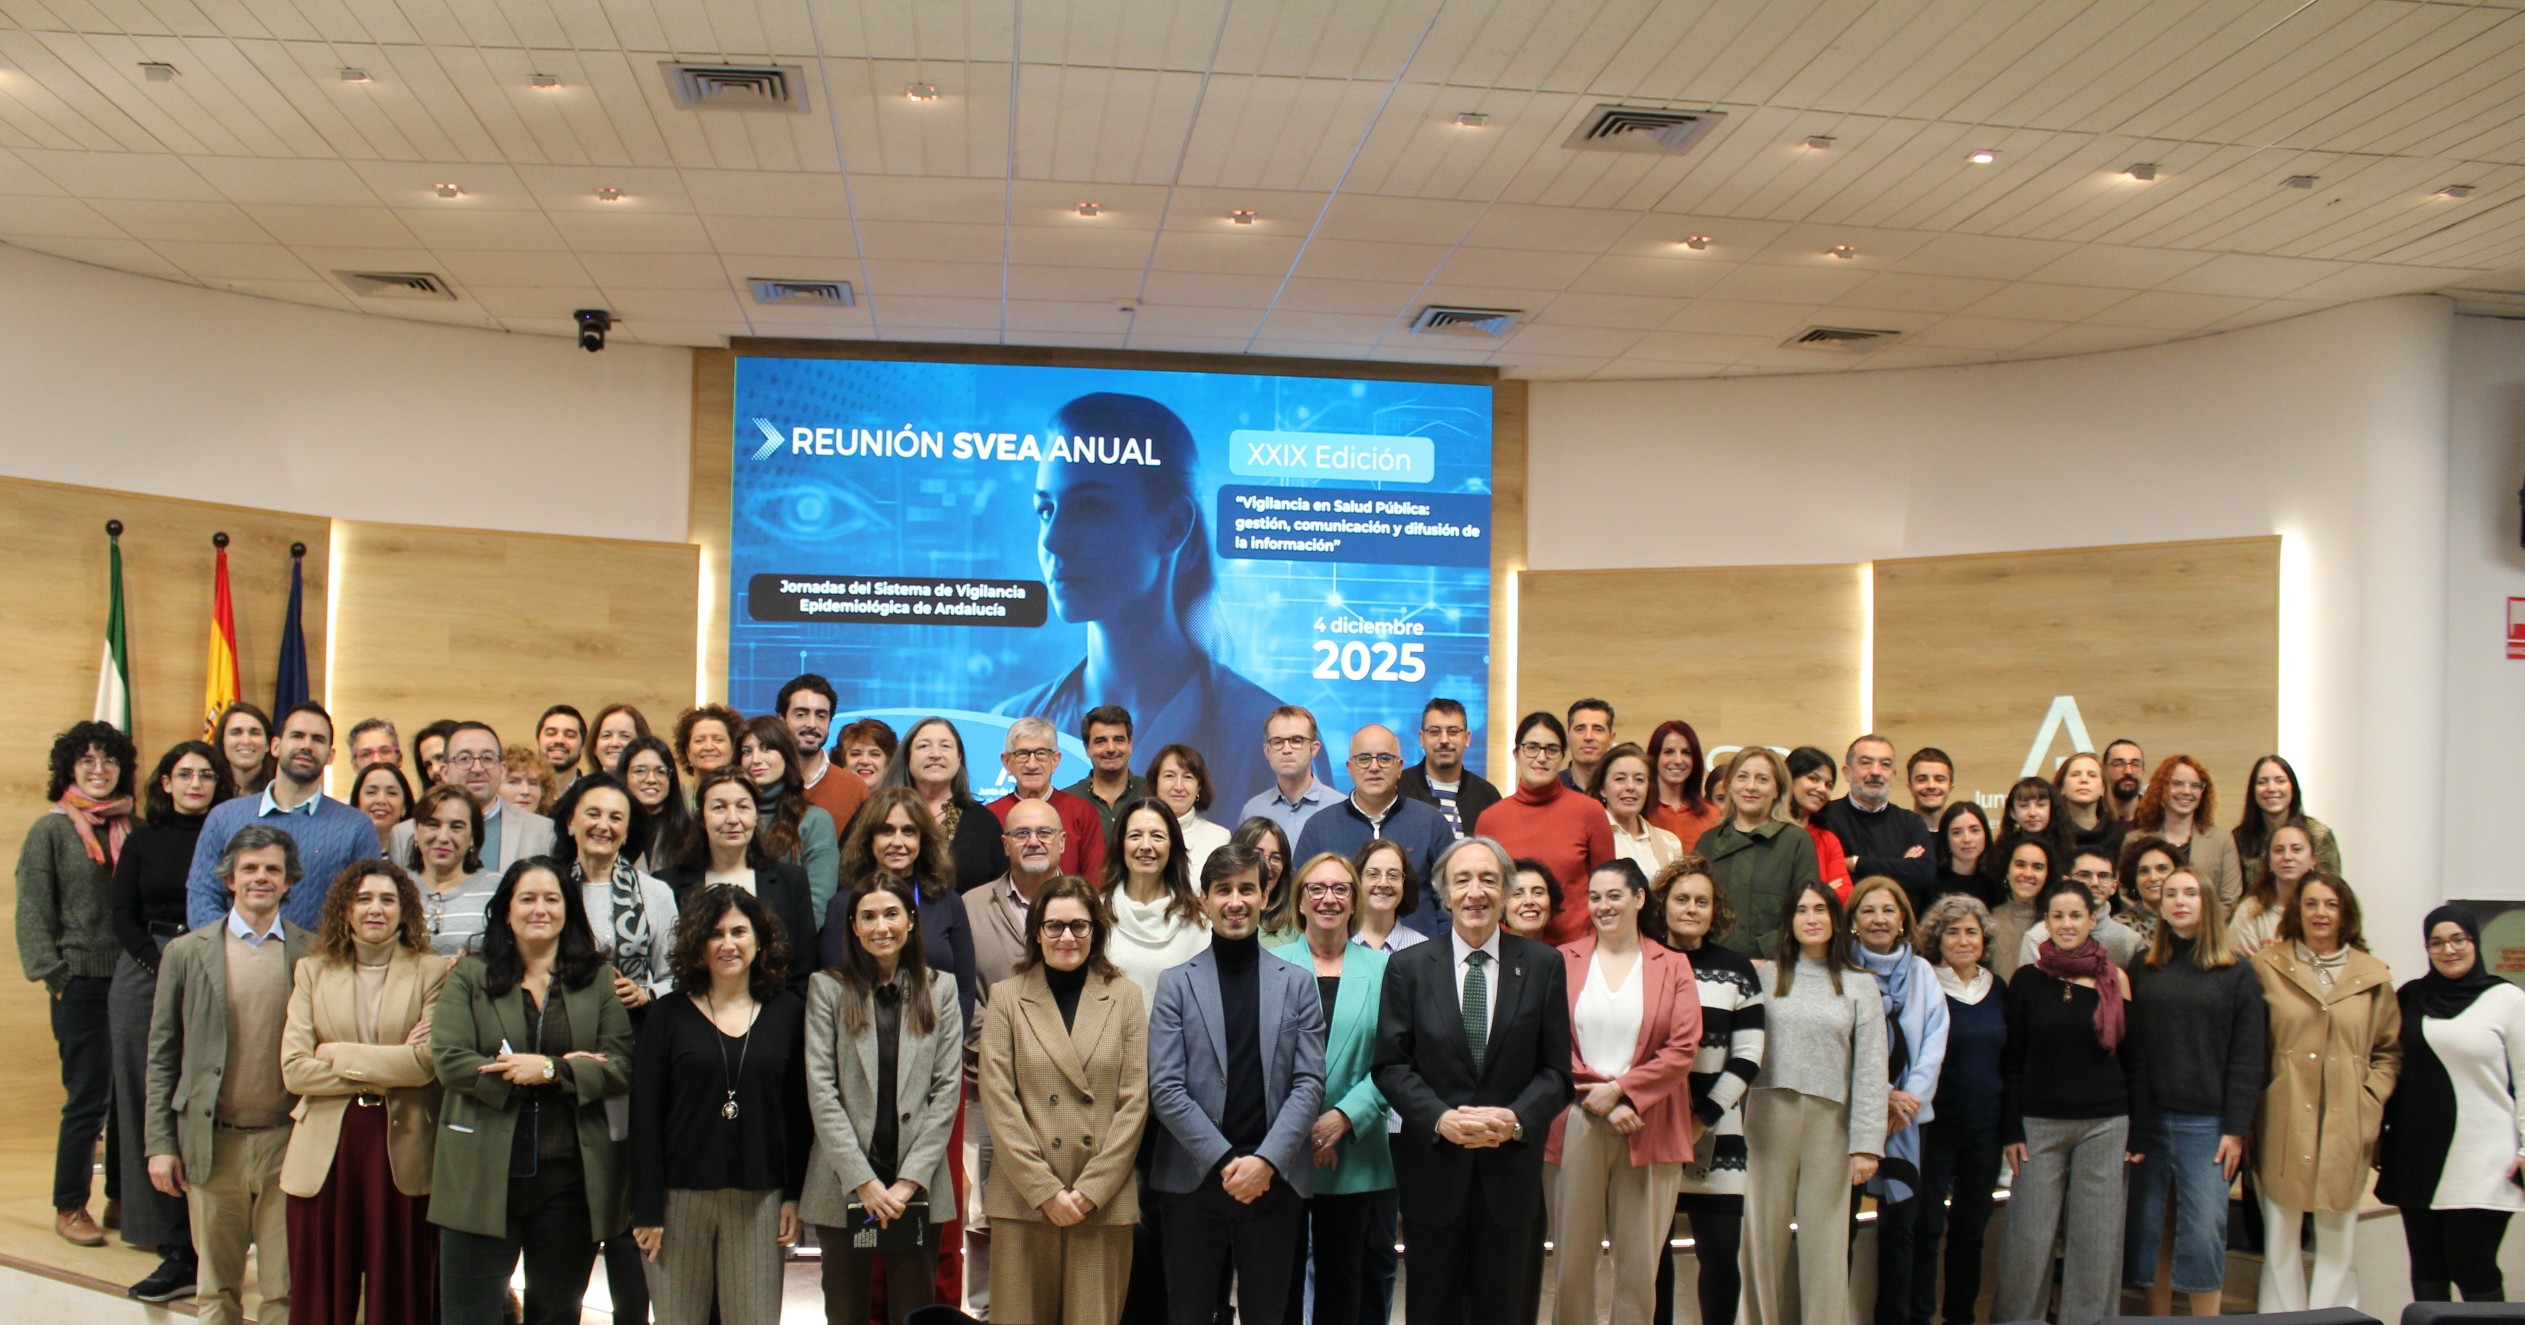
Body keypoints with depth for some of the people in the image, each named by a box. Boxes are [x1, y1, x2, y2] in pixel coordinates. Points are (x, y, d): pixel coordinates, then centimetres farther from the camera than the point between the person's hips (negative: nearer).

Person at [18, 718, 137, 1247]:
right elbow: (32, 911, -2)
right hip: (81, 982, -4)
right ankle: (69, 1207, 12)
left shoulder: (131, 830, 11)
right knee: (89, 1098, -2)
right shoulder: (51, 830, 0)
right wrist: (54, 976, -8)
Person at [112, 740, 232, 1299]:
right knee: (150, 1104, 0)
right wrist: (162, 965, -7)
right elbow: (123, 916, 8)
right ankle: (176, 1246, 3)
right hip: (145, 976, 3)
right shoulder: (142, 841, 12)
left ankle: (199, 1246, -4)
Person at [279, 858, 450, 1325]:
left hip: (402, 1151, -2)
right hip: (326, 1151, 2)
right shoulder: (313, 971, 10)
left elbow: (428, 1061, -10)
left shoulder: (431, 971, 3)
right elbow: (293, 1070, -2)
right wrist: (389, 1067, -7)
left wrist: (341, 1055, -6)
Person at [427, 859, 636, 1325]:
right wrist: (563, 1067, -13)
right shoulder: (470, 976, 5)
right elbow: (448, 1060, -9)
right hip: (485, 1176, -1)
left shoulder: (600, 980, 8)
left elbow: (622, 1065, -2)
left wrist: (549, 1072, -16)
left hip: (570, 1180, 1)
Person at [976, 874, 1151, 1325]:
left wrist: (1090, 1190, -6)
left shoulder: (1125, 996, 7)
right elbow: (998, 1102, -2)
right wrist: (1045, 1191, -9)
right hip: (1024, 1199, 0)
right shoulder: (1007, 997, 4)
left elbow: (1134, 1102, 2)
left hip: (1105, 1202, 1)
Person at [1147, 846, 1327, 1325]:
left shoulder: (1297, 983, 7)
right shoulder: (1176, 983, 4)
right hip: (1194, 1179, -1)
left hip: (1275, 1180, 1)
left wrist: (1266, 1161, -11)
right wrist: (1225, 1159, -11)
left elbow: (1309, 1083, 1)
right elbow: (1165, 1088, -3)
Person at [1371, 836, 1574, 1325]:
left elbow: (1556, 1070, 0)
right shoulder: (1407, 967, 2)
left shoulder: (1543, 965, 2)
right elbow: (1391, 1065, -1)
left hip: (1510, 1169, 0)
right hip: (1433, 1167, 0)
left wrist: (1516, 1119, -16)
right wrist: (1440, 1118, -16)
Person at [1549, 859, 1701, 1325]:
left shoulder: (1673, 966, 6)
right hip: (1576, 1126, 0)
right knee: (1572, 1255, 4)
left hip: (1648, 1129, 0)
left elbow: (1683, 1049, -2)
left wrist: (1619, 1089, -9)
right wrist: (1595, 1099, -11)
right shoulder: (1563, 961, 5)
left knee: (1640, 1260, 4)